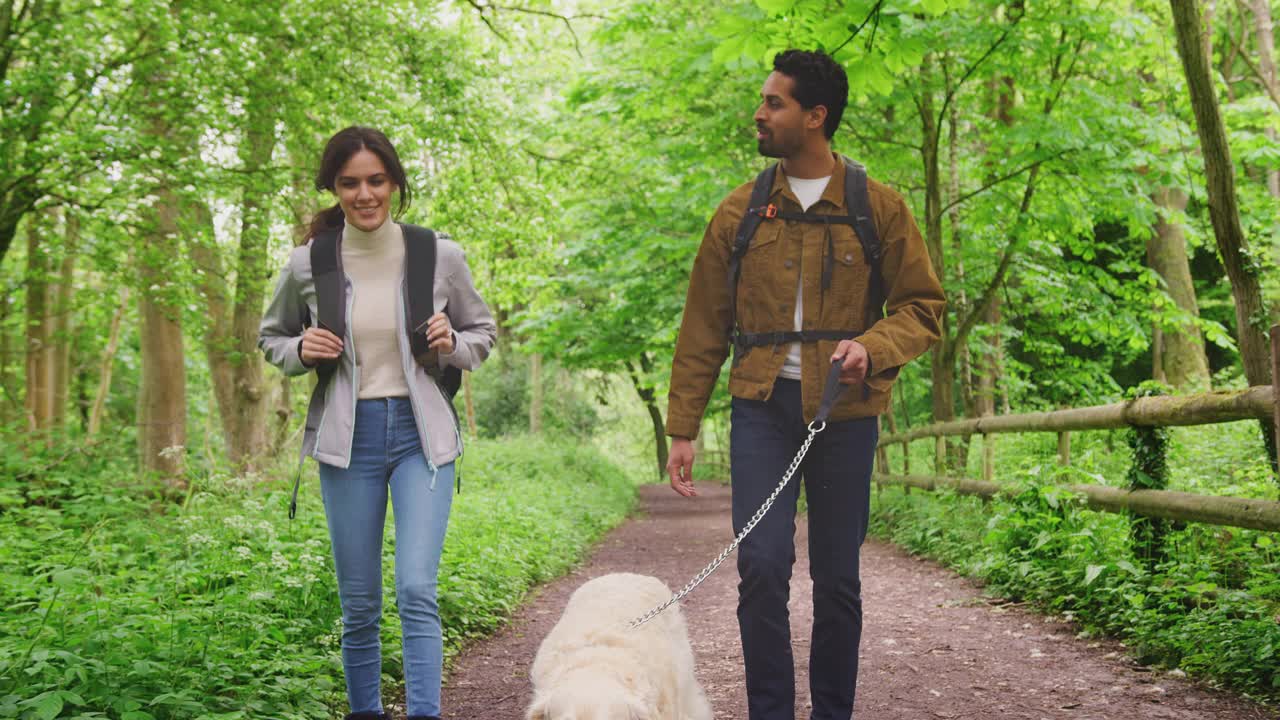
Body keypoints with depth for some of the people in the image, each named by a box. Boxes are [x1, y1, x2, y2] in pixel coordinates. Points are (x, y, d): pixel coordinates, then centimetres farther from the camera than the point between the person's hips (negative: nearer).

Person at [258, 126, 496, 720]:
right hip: (347, 437, 1)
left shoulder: (440, 256, -3)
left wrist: (453, 345, -10)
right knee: (358, 604, 8)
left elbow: (483, 332, 12)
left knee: (417, 589, -14)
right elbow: (271, 337, 16)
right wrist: (300, 351, -7)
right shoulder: (307, 265, -1)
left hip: (422, 433, -1)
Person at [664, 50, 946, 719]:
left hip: (844, 412, 0)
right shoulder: (739, 212, 7)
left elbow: (923, 305, 5)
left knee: (838, 578, 6)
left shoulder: (879, 208, 3)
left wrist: (872, 346, -16)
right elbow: (702, 329, 9)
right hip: (762, 410, 1)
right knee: (761, 568, -9)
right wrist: (682, 427, 5)